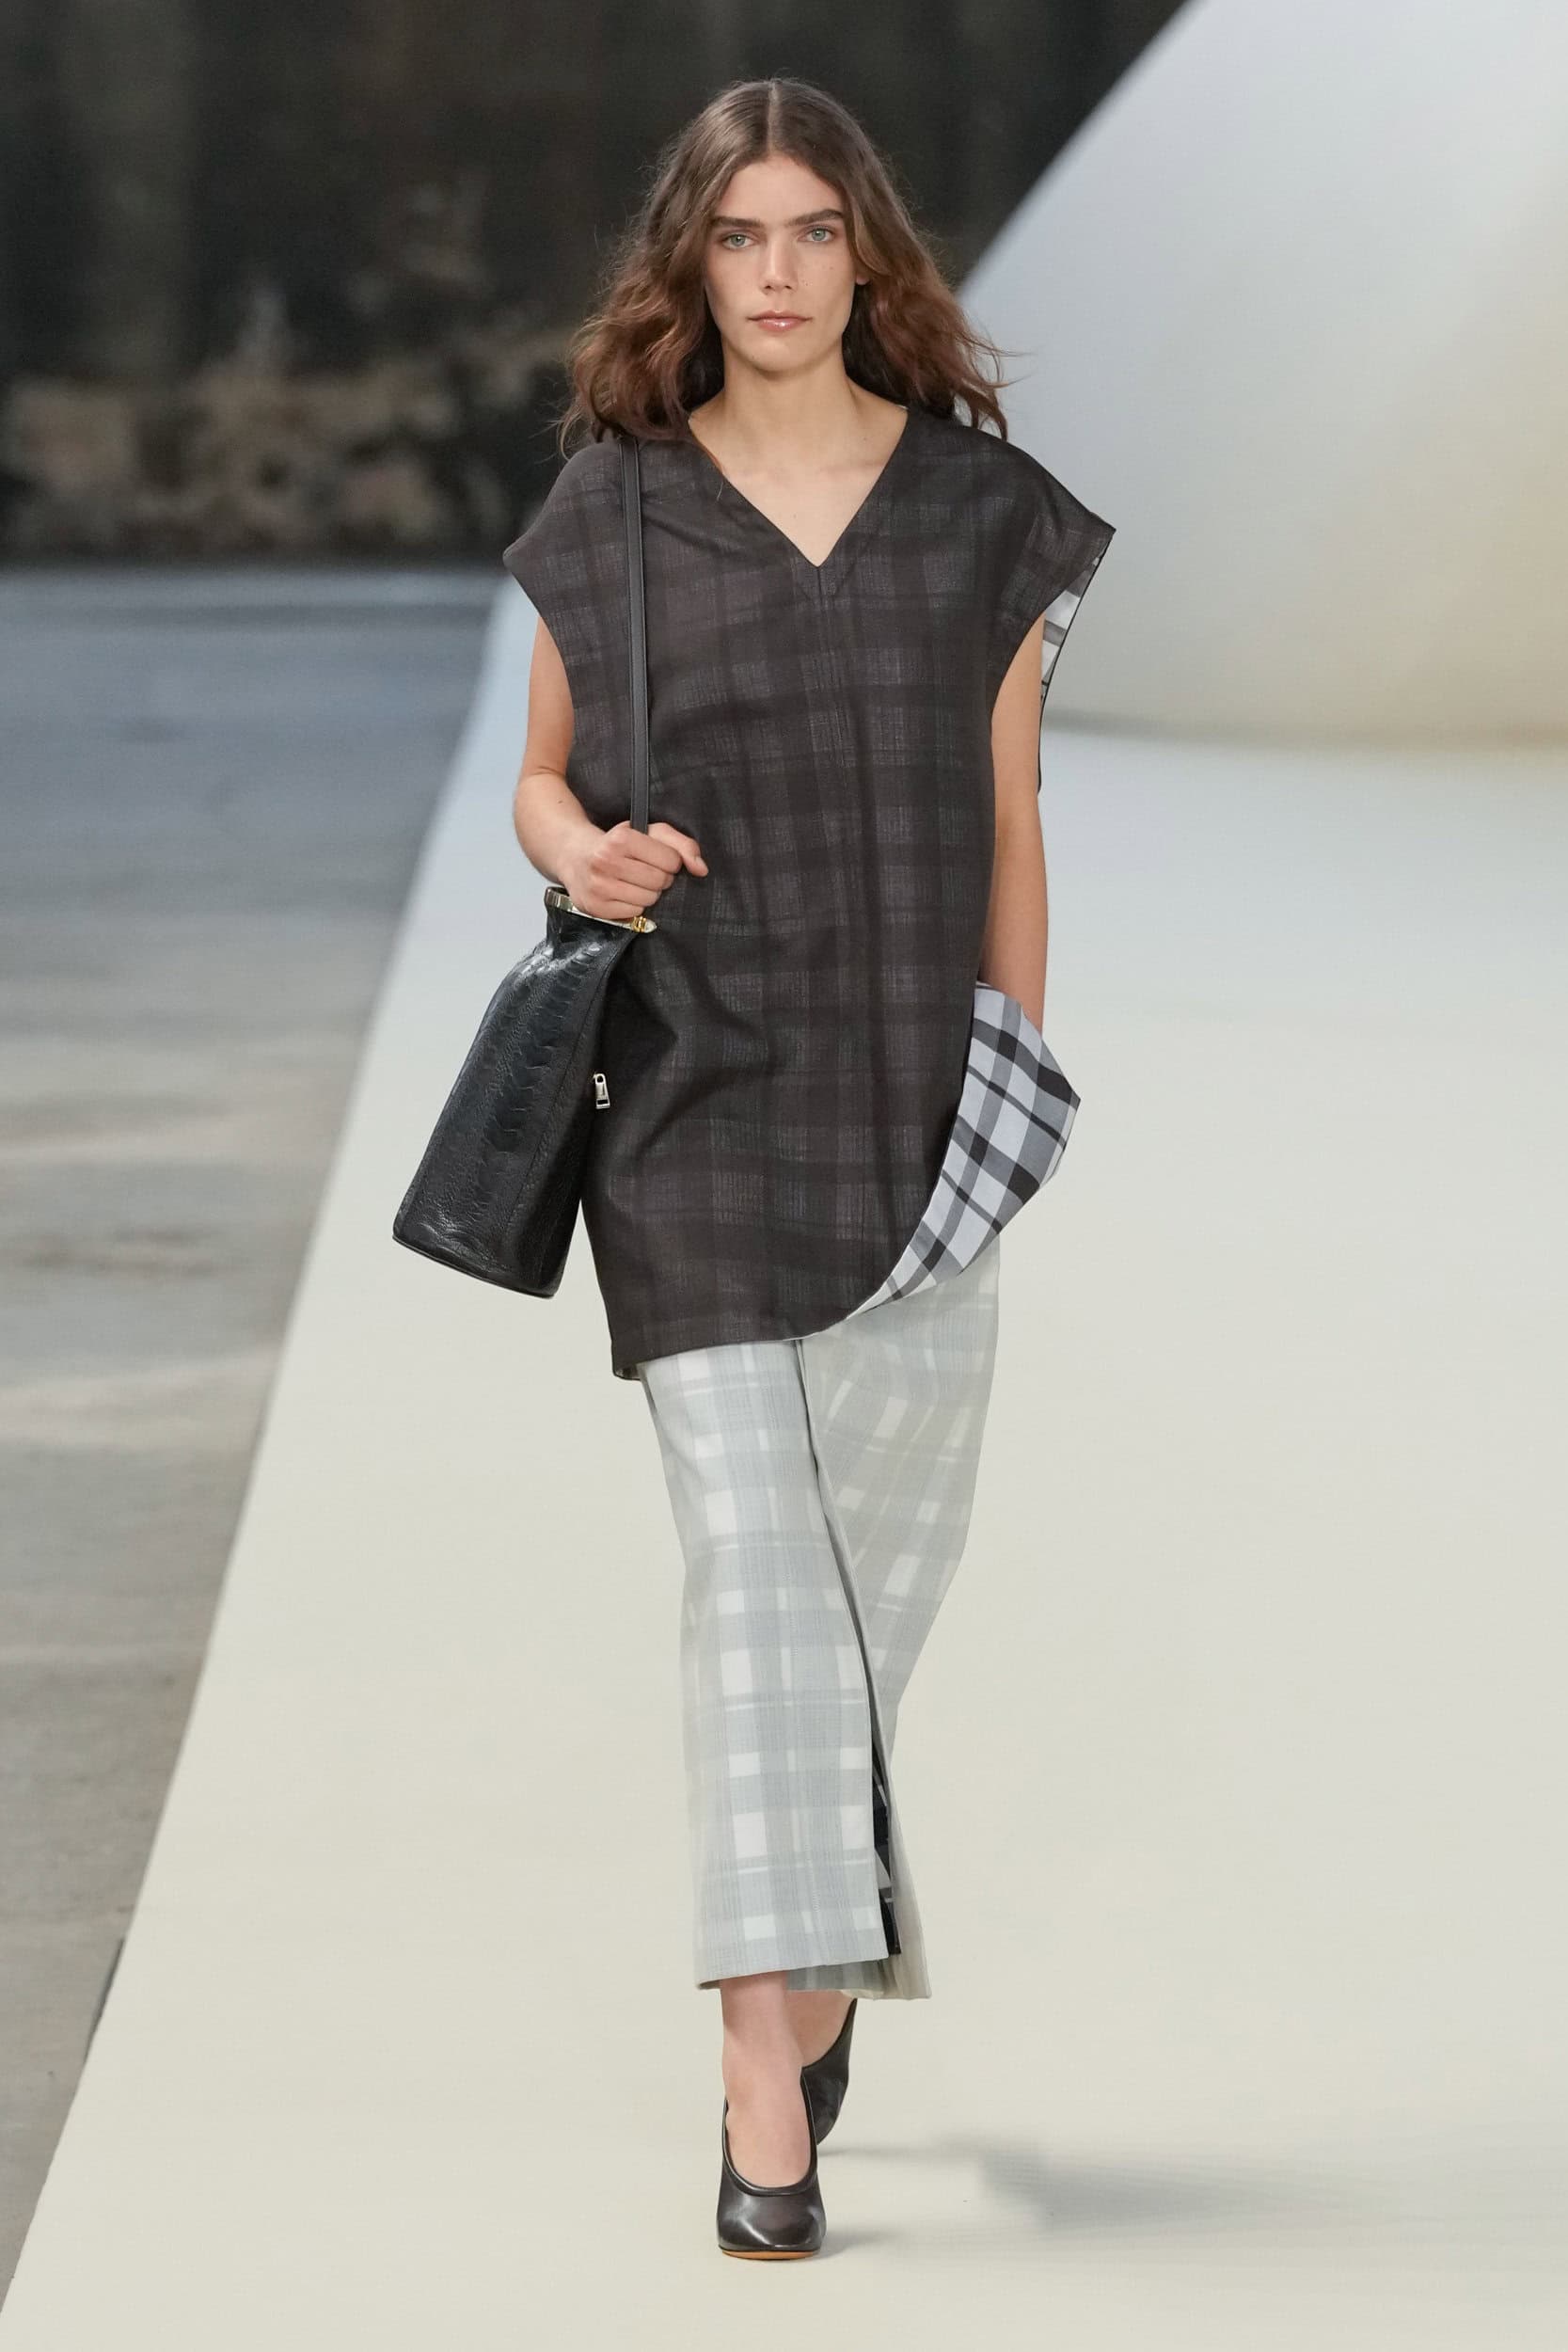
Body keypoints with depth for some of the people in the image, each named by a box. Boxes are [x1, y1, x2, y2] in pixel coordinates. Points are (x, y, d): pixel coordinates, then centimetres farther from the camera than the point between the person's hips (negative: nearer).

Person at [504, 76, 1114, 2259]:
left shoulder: (979, 506, 5)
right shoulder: (611, 508, 3)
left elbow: (1008, 824, 8)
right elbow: (545, 778, 11)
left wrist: (1018, 1085, 4)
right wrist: (582, 854, -12)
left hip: (914, 1099, 2)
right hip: (697, 1093, -1)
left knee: (880, 1558, 8)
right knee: (754, 1561, -10)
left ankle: (814, 1941, 34)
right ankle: (768, 2089, -13)